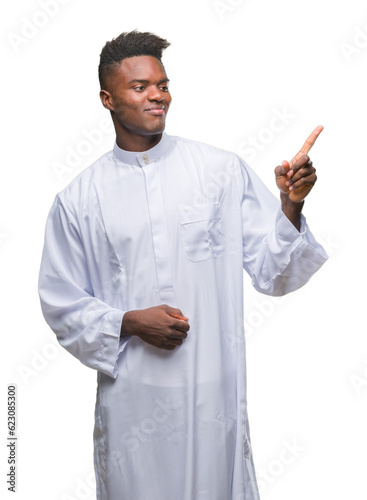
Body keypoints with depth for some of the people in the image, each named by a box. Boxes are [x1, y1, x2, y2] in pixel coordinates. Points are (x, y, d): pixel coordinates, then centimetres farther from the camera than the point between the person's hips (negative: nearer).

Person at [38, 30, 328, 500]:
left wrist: (291, 206, -18)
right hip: (130, 396, 0)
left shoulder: (224, 171, -1)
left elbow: (272, 272, -1)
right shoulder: (79, 199, 0)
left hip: (214, 390, 0)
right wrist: (128, 323, -12)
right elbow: (61, 305, 3)